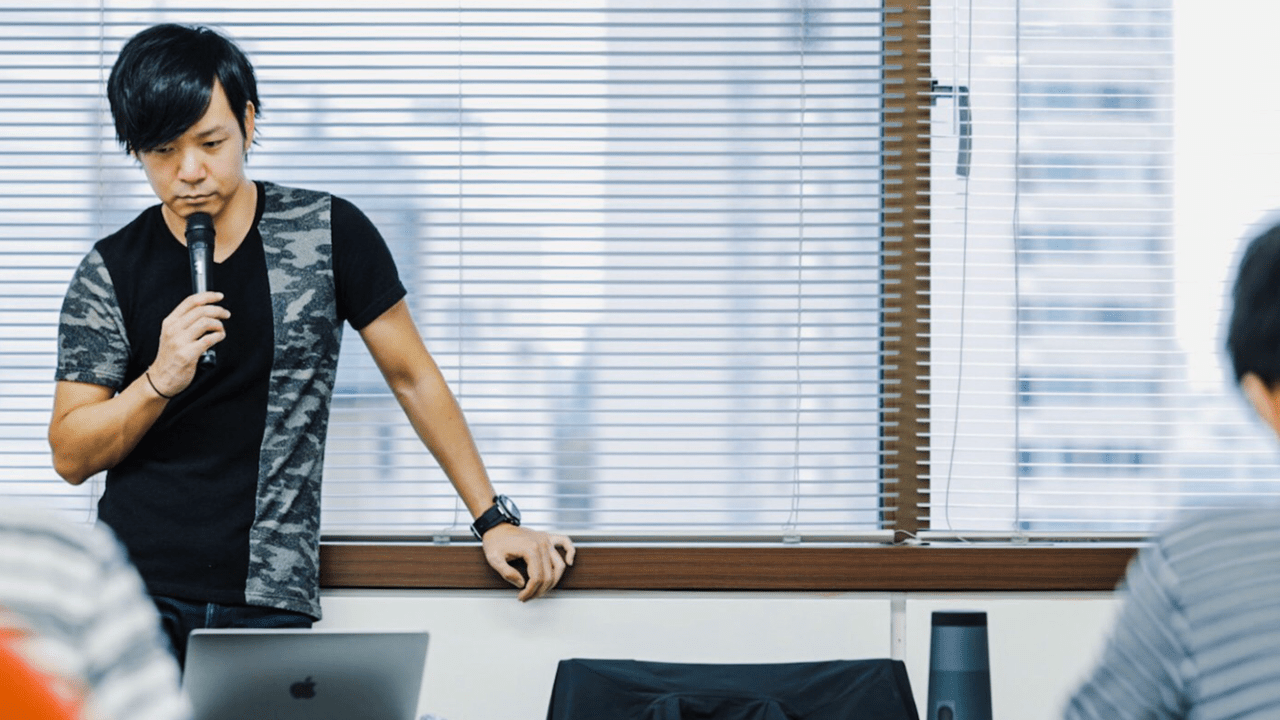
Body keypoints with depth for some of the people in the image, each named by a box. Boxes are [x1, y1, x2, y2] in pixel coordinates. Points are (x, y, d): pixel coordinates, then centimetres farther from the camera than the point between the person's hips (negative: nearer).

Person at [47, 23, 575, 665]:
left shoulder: (328, 234, 3)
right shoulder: (111, 272, 4)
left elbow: (413, 377, 11)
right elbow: (70, 456, 4)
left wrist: (494, 519, 11)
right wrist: (161, 381, -13)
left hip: (271, 601, 0)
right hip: (138, 584, 1)